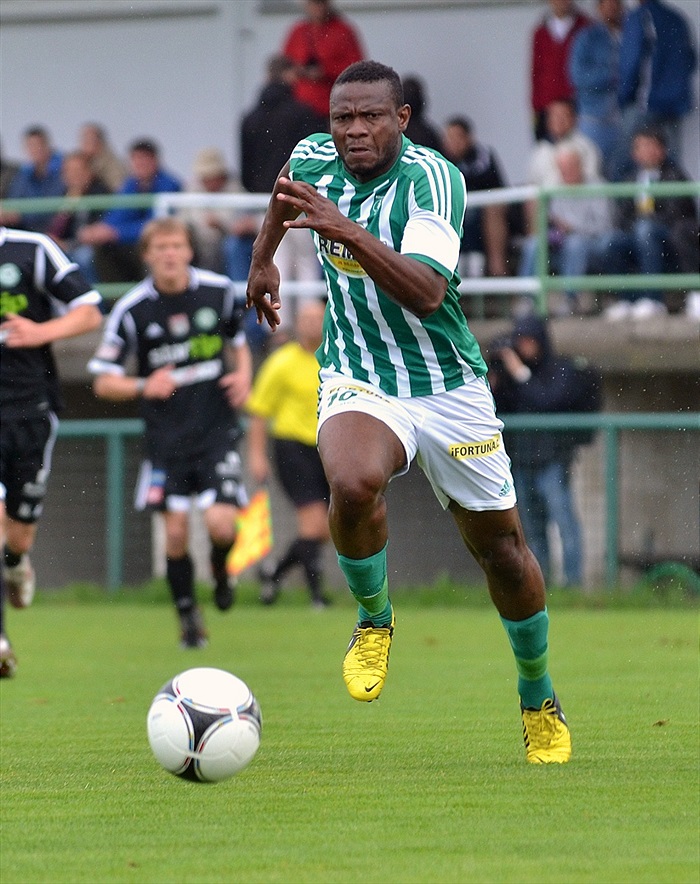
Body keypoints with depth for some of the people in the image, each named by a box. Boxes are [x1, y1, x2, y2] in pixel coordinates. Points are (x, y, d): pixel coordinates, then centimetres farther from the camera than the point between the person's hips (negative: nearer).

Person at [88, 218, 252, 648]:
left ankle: (221, 566, 22)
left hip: (217, 429, 0)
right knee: (176, 532, -4)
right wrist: (144, 387, -23)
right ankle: (188, 616, 17)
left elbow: (237, 338, 18)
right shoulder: (132, 310, -8)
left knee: (220, 523, -14)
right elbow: (103, 382, -4)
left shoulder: (219, 290, -3)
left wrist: (244, 374, -2)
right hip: (167, 434, 0)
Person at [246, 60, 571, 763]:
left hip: (449, 386, -2)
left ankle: (539, 699, 32)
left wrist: (346, 231, -43)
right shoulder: (313, 158, -5)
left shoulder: (432, 178, -21)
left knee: (500, 546, 8)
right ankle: (373, 620, -3)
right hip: (358, 383, 2)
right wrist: (263, 257, 30)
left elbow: (427, 292, -35)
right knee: (353, 484, -32)